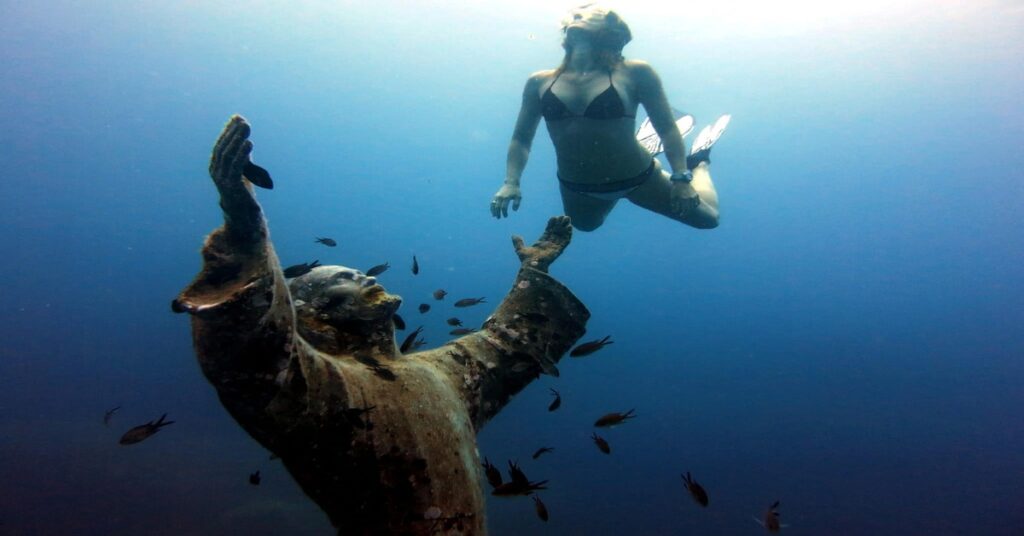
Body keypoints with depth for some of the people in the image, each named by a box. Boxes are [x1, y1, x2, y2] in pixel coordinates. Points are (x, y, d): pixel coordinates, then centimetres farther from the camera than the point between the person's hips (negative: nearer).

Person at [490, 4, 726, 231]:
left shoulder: (634, 73, -13)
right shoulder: (539, 82, -6)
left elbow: (668, 129, -10)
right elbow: (521, 138, 0)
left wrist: (681, 178, -18)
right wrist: (511, 182, -13)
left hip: (638, 178, -3)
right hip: (576, 188, 3)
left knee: (707, 217, 13)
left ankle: (697, 160, 42)